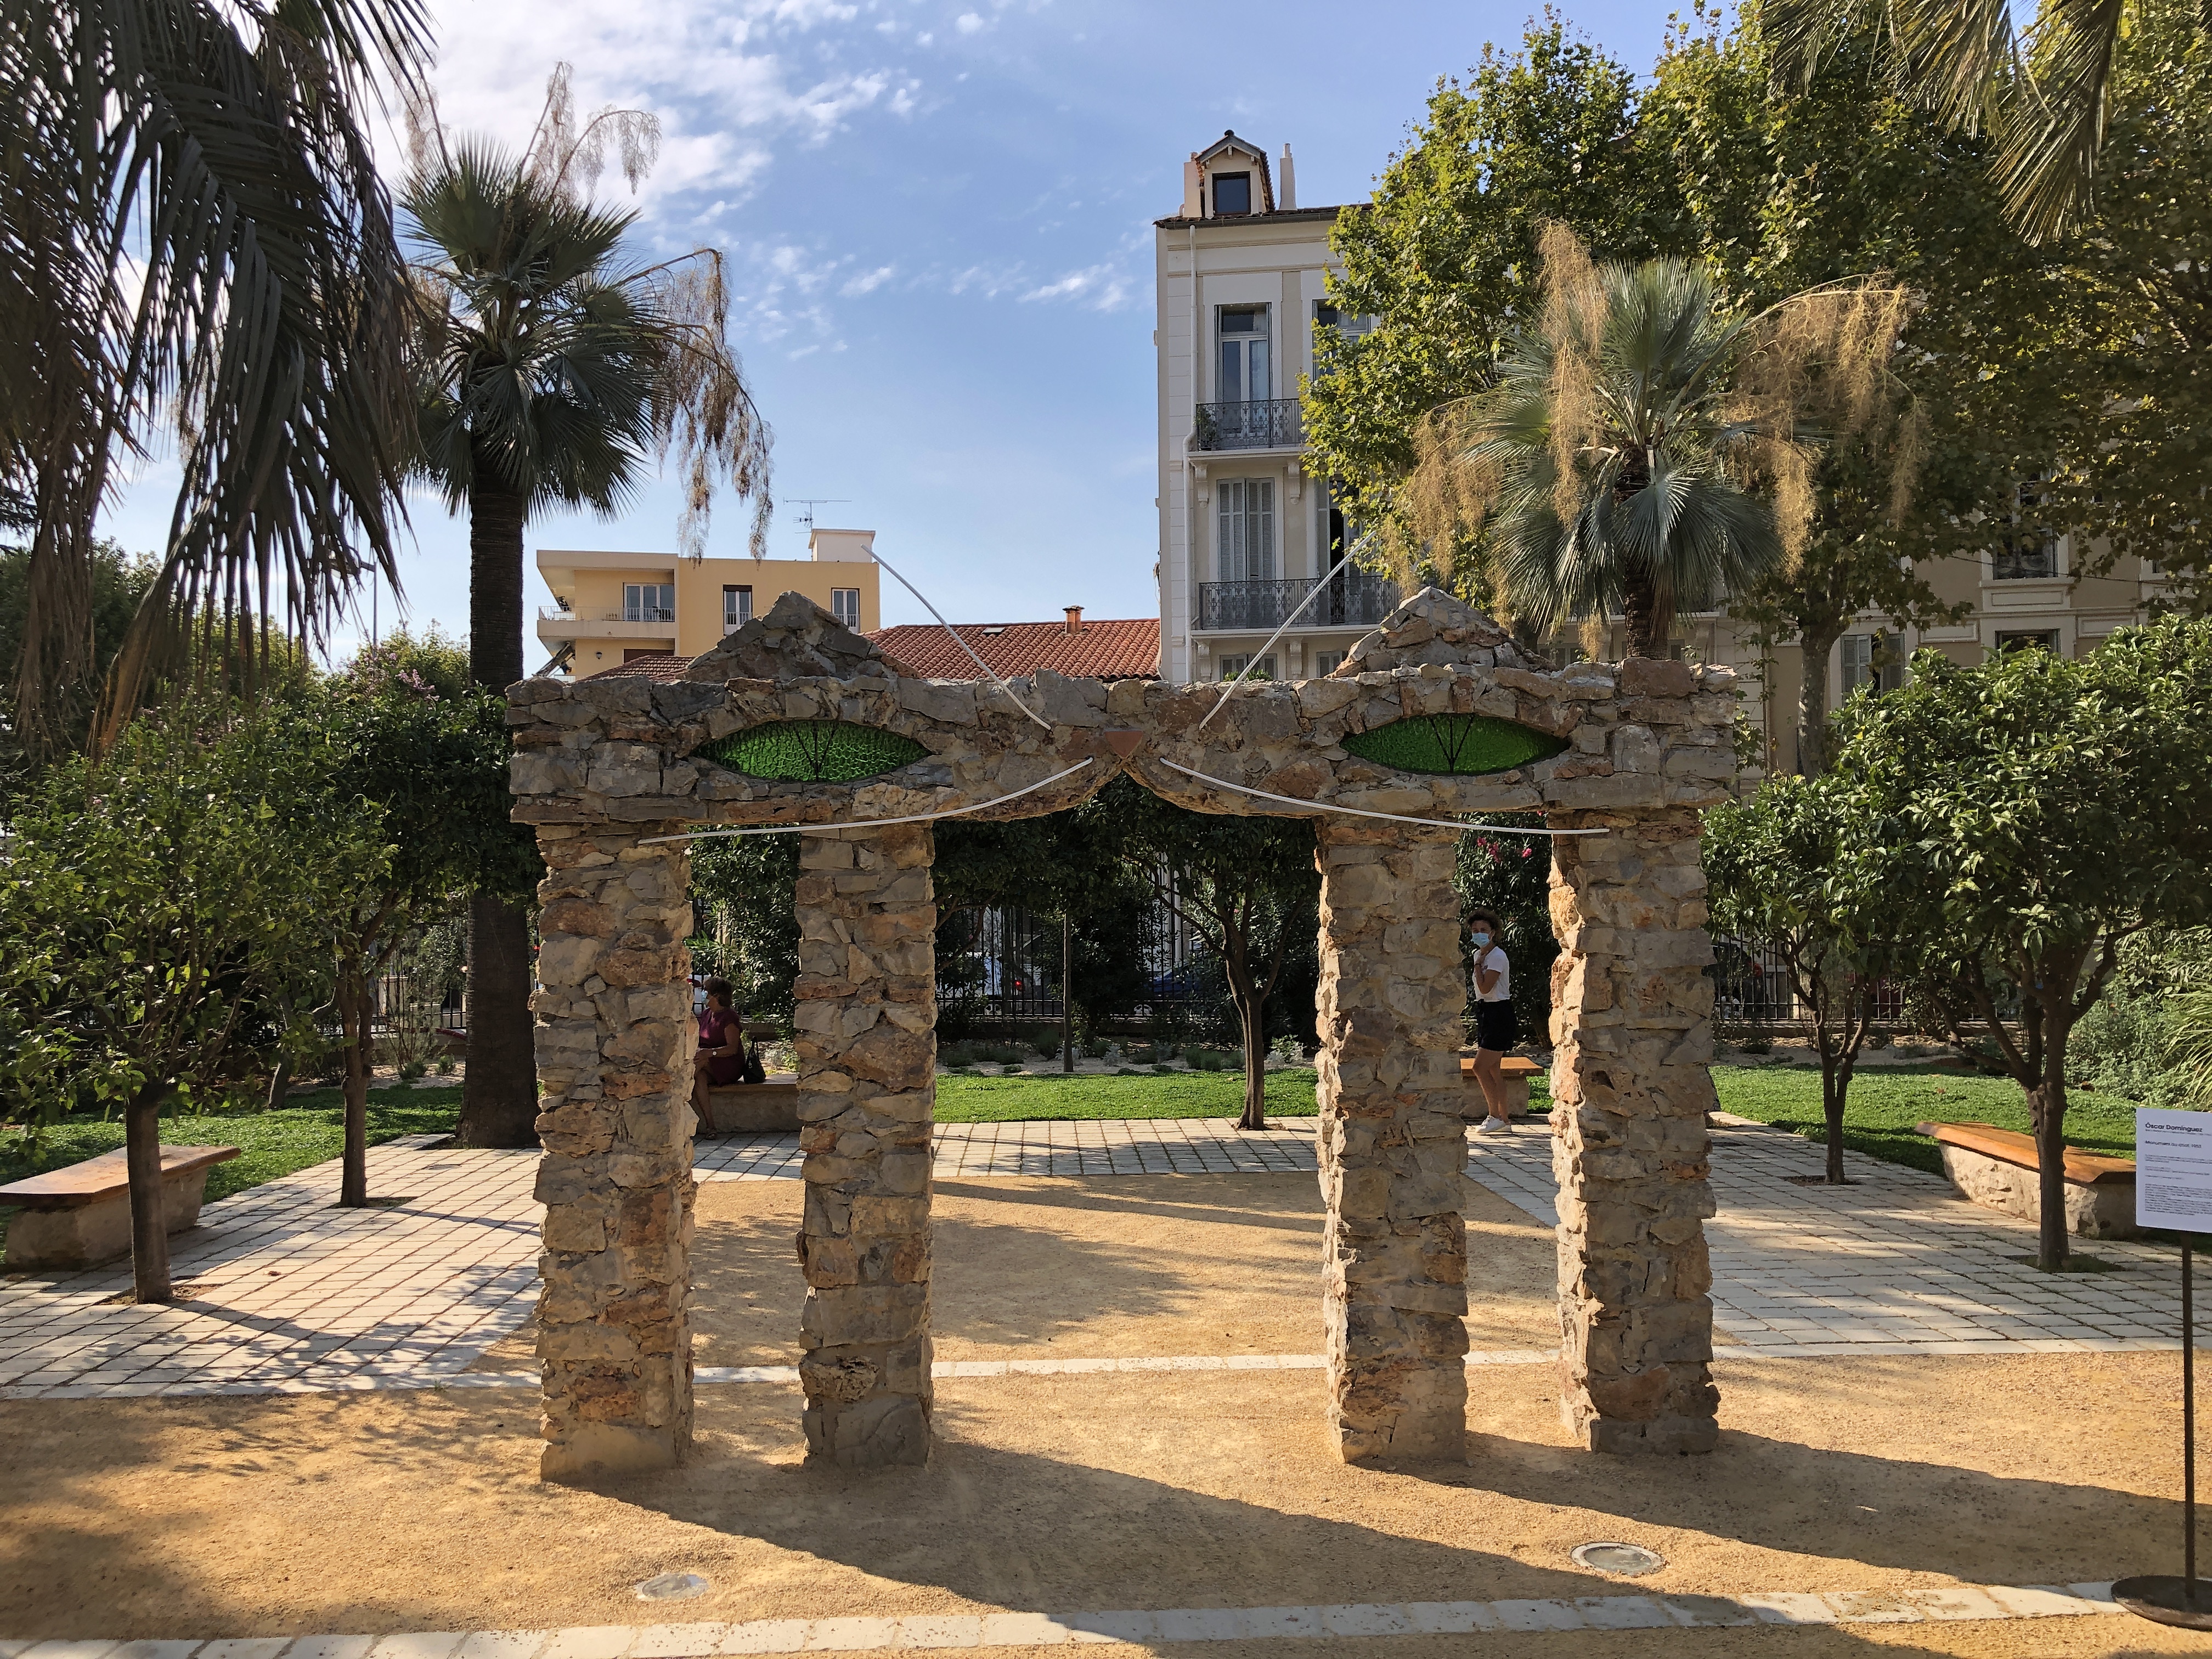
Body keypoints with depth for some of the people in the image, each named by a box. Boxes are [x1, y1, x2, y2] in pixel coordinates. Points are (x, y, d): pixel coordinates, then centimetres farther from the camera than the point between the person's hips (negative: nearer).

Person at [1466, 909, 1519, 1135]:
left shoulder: (1497, 956, -15)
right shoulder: (1479, 954, 13)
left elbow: (1485, 987, -24)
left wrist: (1478, 963, -15)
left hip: (1498, 1014, -9)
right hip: (1485, 1013, 9)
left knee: (1480, 1068, -11)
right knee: (1492, 1070, 9)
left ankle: (1495, 1116, -1)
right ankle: (1505, 1118, 15)